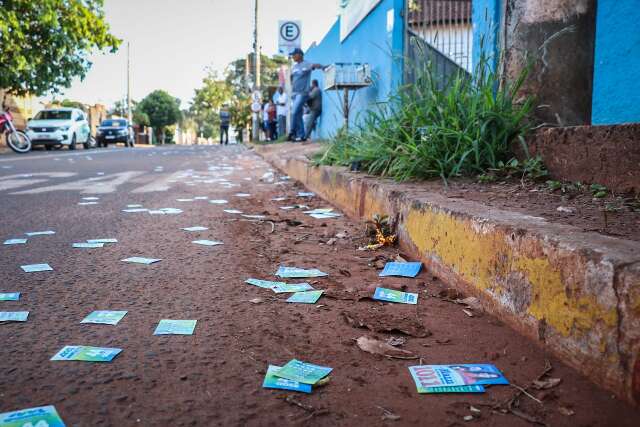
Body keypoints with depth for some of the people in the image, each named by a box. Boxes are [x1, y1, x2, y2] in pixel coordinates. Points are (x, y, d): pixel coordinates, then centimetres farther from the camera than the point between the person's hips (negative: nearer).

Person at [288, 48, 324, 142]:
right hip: (294, 93, 8)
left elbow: (315, 65, -27)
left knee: (294, 112, -16)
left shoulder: (306, 65, -7)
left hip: (302, 93, -8)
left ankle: (292, 132, -6)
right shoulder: (294, 67, 16)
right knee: (298, 115, 7)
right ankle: (300, 135, 10)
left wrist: (321, 67, -48)